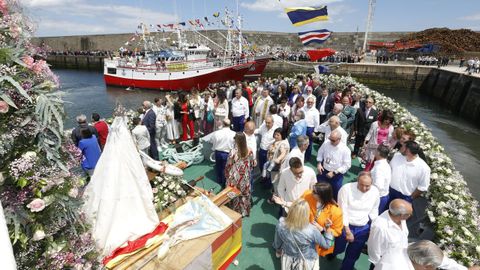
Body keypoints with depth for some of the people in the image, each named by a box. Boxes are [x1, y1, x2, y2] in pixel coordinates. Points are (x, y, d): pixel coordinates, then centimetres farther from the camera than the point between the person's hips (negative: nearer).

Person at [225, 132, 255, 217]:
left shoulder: (233, 152, -25)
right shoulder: (249, 151, -12)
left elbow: (228, 166, -13)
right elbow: (251, 164, 1)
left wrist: (227, 175, 4)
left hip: (235, 178, -3)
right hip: (245, 177, 3)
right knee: (245, 193, 21)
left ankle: (236, 212, 33)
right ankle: (245, 211, 38)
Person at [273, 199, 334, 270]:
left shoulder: (281, 224, -29)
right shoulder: (311, 231, -36)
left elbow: (277, 244, -9)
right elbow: (326, 245, -16)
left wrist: (279, 251, 11)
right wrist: (327, 228, -18)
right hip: (306, 263, -1)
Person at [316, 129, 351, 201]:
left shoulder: (345, 150, -22)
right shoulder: (326, 143, -12)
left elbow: (347, 165, -16)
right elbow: (320, 153, 7)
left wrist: (334, 173, -18)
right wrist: (319, 163, -6)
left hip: (336, 175, -3)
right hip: (324, 171, 4)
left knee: (335, 194, 13)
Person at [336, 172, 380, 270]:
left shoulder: (375, 191, -10)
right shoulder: (346, 188, -22)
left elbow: (374, 212, 4)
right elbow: (343, 211, -18)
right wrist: (347, 230, -16)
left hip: (363, 229, 3)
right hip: (345, 226, -3)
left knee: (353, 255, 18)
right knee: (339, 248, 16)